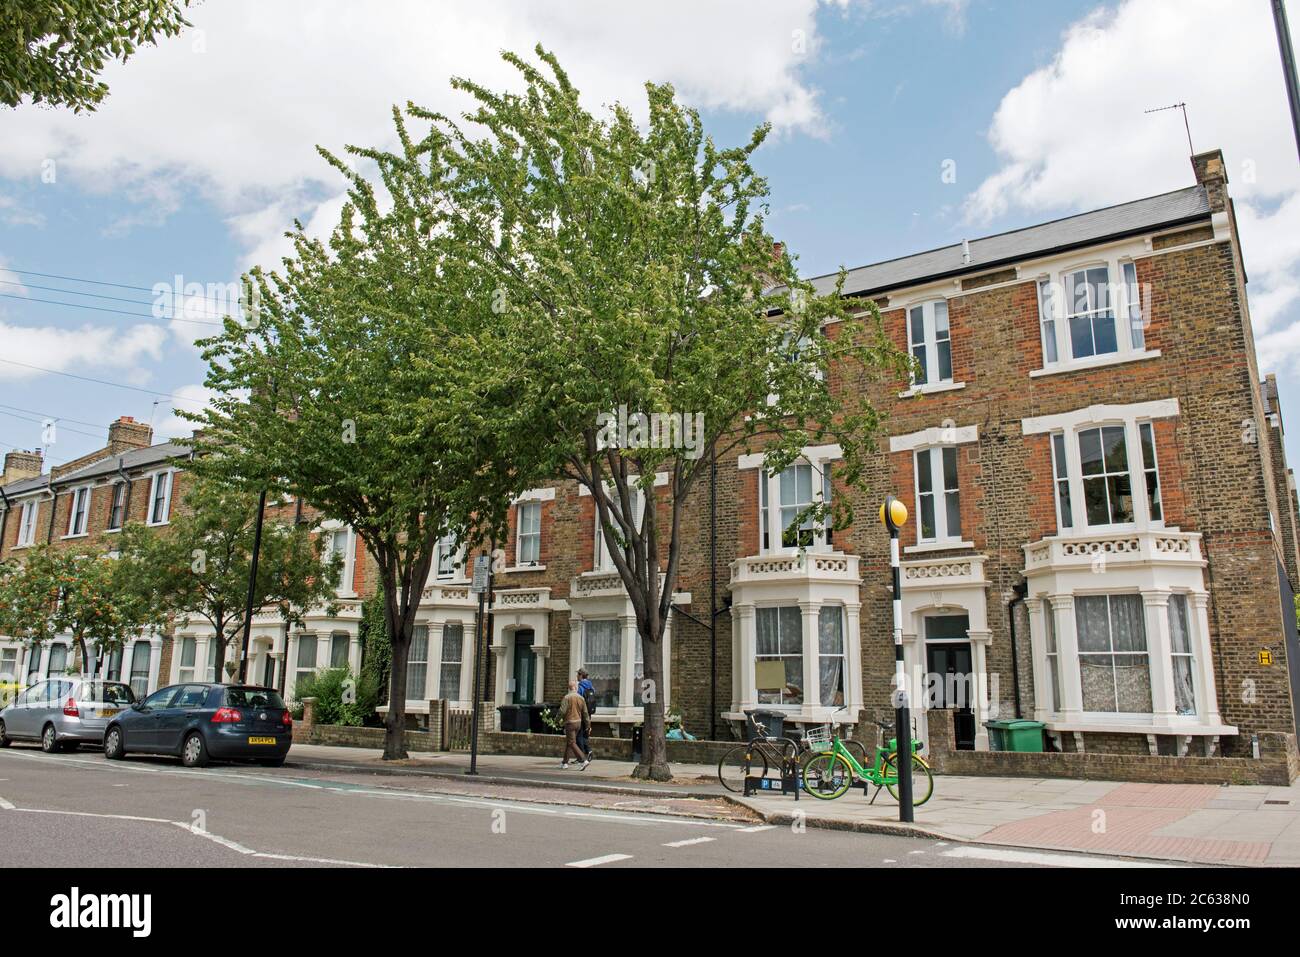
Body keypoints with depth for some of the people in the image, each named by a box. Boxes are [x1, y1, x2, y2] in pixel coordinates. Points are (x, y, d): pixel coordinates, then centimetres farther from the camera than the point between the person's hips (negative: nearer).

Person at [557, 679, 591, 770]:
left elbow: (562, 711, -17)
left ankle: (584, 760, -17)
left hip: (570, 722, -7)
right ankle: (565, 763, 22)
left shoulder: (567, 697, -13)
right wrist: (588, 725, 11)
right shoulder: (581, 698, 4)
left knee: (572, 743, -6)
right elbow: (585, 713, 6)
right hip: (579, 722, 7)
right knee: (568, 742, 17)